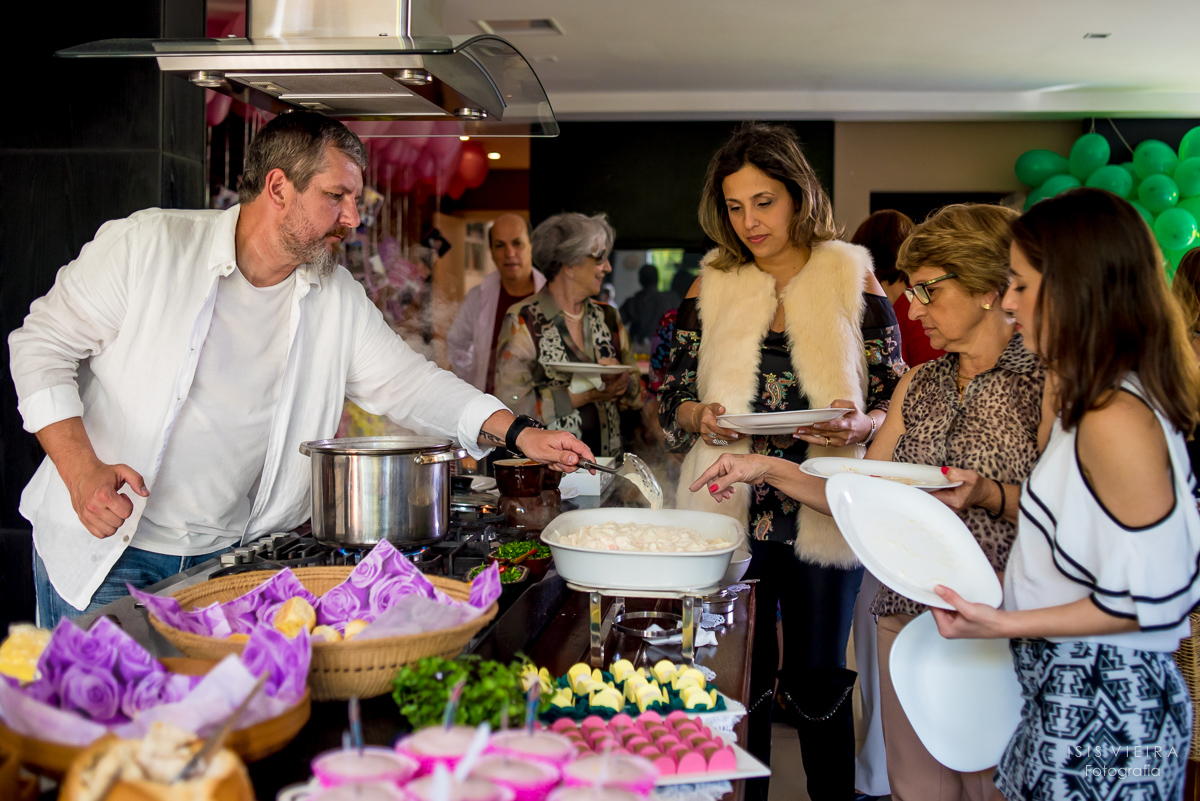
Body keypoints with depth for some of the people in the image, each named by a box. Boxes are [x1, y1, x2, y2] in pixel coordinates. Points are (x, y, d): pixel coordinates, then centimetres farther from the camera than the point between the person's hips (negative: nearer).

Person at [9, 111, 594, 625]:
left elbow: (407, 382, 3)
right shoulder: (146, 245, -10)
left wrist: (518, 432, -10)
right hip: (104, 551, -3)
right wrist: (83, 473, -17)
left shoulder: (338, 298, 2)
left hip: (228, 559, 4)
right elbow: (44, 344, -5)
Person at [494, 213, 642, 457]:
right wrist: (584, 394, -13)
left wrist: (623, 384, -5)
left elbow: (638, 394, 17)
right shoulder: (523, 321, -4)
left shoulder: (608, 317, 13)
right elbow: (511, 404, -12)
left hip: (605, 458, 3)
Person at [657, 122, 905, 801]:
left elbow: (895, 406, 2)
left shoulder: (854, 282, 0)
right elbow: (672, 403, 8)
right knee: (739, 682, 10)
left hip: (822, 515, -1)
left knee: (820, 681, 10)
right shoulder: (711, 288, 6)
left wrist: (857, 425, -20)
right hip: (730, 515, 2)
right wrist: (702, 418, -14)